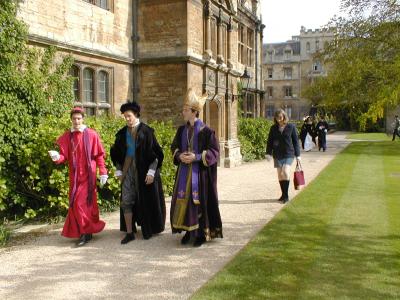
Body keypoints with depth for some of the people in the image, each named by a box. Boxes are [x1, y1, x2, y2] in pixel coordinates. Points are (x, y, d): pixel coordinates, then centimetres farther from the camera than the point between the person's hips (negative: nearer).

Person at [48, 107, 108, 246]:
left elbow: (99, 155, -1)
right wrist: (57, 157, -22)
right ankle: (86, 231, 20)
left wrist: (103, 172, -6)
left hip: (88, 175, -3)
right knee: (75, 203, 6)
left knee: (85, 202, -4)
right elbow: (64, 156, 0)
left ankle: (85, 232, 8)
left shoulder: (92, 135, -4)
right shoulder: (66, 137, 3)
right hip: (74, 176, 3)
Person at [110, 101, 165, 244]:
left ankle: (148, 230, 24)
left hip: (143, 170, -4)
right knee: (126, 201, -1)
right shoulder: (122, 133, 7)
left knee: (146, 201, 6)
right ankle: (129, 232, 6)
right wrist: (119, 171, 10)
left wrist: (151, 172, -14)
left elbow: (156, 153, -9)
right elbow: (116, 153, 17)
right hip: (128, 170, 4)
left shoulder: (146, 131, -7)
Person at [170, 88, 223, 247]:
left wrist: (196, 157, -20)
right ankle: (188, 230, 19)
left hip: (200, 172, -5)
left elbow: (214, 151, -10)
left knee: (200, 201, 0)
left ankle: (201, 233, 12)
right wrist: (179, 155, -6)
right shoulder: (181, 130, 8)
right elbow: (174, 147, 16)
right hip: (184, 172, 5)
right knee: (183, 200, 6)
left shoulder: (206, 130, -9)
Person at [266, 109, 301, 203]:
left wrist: (297, 155, 2)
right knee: (280, 174, 7)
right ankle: (283, 194, 20)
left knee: (286, 172, -17)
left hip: (288, 154, -3)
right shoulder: (273, 128, 5)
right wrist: (268, 153, 0)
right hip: (277, 154, 3)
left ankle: (286, 195, -7)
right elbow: (269, 141, 9)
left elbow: (295, 141, 3)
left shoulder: (291, 127, -1)